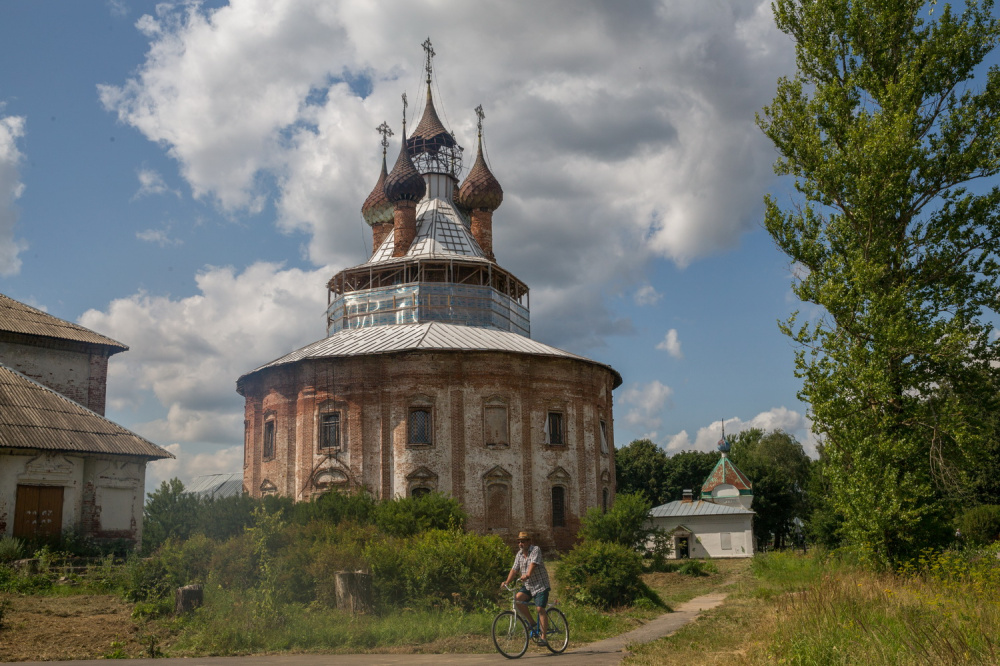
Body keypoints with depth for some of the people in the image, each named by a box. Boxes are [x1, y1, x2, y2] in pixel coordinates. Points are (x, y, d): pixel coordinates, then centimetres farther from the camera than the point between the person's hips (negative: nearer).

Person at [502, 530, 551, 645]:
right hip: (527, 586, 6)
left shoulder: (535, 550, -11)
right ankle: (532, 623, -4)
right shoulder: (519, 554, 8)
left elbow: (533, 564, -27)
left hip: (540, 585, -6)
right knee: (517, 598, -18)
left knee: (540, 609, -14)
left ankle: (543, 636, -9)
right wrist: (507, 582, -11)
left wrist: (527, 575, -44)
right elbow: (514, 569, 4)